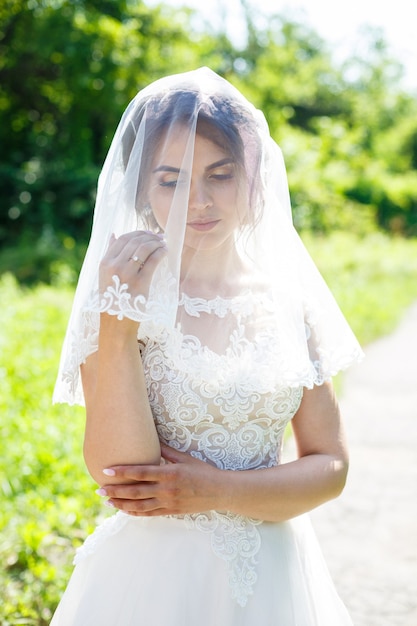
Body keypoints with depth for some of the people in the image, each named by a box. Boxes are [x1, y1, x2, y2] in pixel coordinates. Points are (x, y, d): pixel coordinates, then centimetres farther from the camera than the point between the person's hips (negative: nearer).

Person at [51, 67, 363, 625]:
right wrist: (116, 320, -24)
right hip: (153, 577, -2)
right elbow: (119, 474, -18)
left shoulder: (289, 296, -3)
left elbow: (330, 467, -1)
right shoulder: (125, 296, -10)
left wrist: (214, 490, -13)